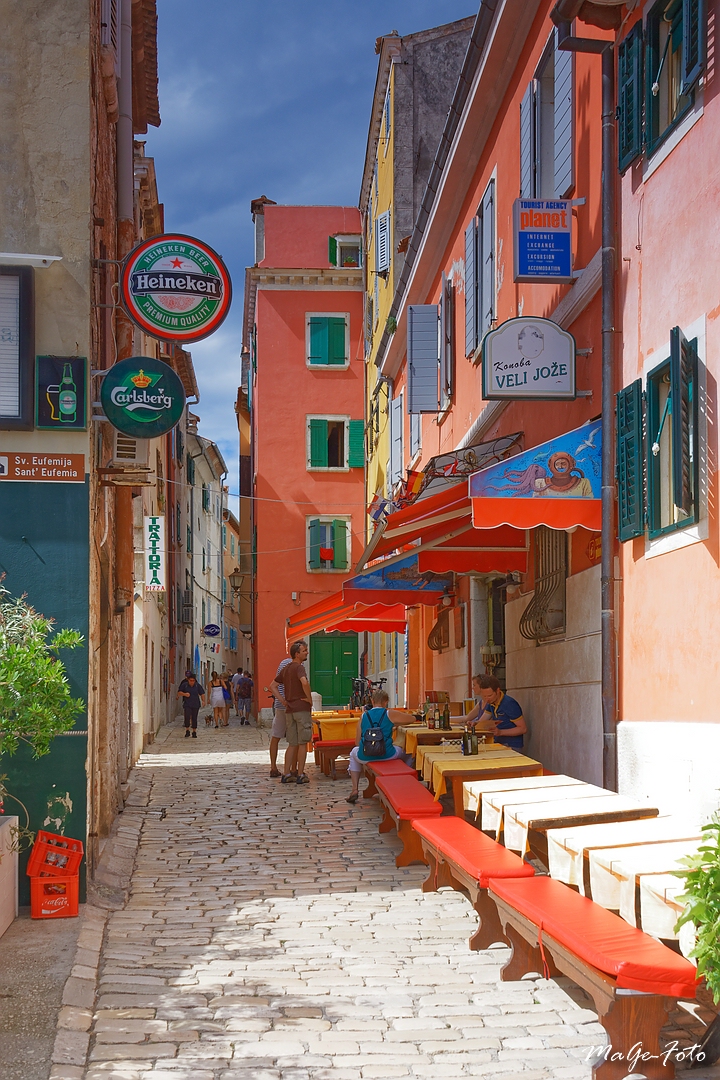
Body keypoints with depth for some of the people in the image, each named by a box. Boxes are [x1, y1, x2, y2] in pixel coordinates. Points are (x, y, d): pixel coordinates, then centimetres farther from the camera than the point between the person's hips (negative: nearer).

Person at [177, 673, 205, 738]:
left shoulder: (197, 685, 3)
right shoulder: (184, 685, 0)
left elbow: (202, 694, 5)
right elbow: (179, 693, 6)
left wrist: (203, 701, -9)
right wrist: (184, 694, -13)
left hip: (195, 705, 1)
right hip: (187, 705, -1)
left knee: (194, 718, 4)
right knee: (187, 717, -15)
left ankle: (194, 732, 14)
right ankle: (187, 731, -3)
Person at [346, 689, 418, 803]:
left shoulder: (363, 716, 7)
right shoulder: (390, 714, 0)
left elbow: (357, 743, 9)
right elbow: (412, 719, 13)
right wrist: (396, 724, 29)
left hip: (365, 757, 2)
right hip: (386, 755, -2)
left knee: (354, 752, 37)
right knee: (400, 751, 32)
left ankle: (354, 789, 26)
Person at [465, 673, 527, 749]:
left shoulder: (509, 704, -16)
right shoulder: (491, 702, 8)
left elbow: (523, 729, -14)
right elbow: (482, 722, 17)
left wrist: (501, 732, -22)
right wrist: (475, 723, -6)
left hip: (512, 747, -7)